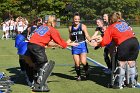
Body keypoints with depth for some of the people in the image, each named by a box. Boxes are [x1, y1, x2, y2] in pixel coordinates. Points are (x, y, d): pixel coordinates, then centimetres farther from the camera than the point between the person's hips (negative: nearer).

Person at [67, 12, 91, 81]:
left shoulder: (83, 26, -1)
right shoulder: (70, 28, 9)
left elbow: (87, 35, -8)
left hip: (82, 45, -3)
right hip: (75, 46, 3)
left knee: (83, 62, -14)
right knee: (77, 63, 0)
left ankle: (86, 71, 17)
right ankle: (78, 76, 20)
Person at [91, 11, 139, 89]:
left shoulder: (110, 28, 10)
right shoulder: (124, 23, 25)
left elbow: (105, 41, 2)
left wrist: (97, 44, 20)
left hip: (124, 44, -5)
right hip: (134, 41, 5)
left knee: (121, 64, 8)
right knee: (132, 63, 15)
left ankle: (119, 84, 14)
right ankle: (132, 83, 23)